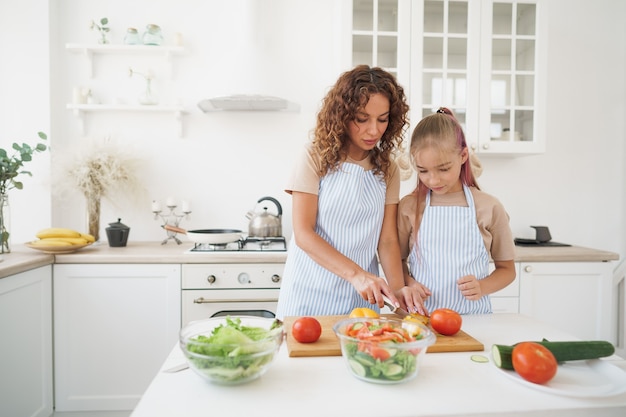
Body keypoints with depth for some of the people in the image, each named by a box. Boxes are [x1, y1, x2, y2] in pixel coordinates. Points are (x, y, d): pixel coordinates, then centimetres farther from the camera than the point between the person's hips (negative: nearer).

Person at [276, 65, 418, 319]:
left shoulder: (387, 168, 2)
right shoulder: (316, 157, -8)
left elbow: (387, 240, 0)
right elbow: (303, 234, -14)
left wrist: (397, 288, -18)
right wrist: (356, 274, -25)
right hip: (311, 295, -2)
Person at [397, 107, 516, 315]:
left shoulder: (489, 207, 1)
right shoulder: (409, 206, 1)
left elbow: (507, 269, 10)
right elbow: (398, 260, 12)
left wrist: (482, 287, -9)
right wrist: (409, 283, -8)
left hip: (472, 315, -1)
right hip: (421, 313, 1)